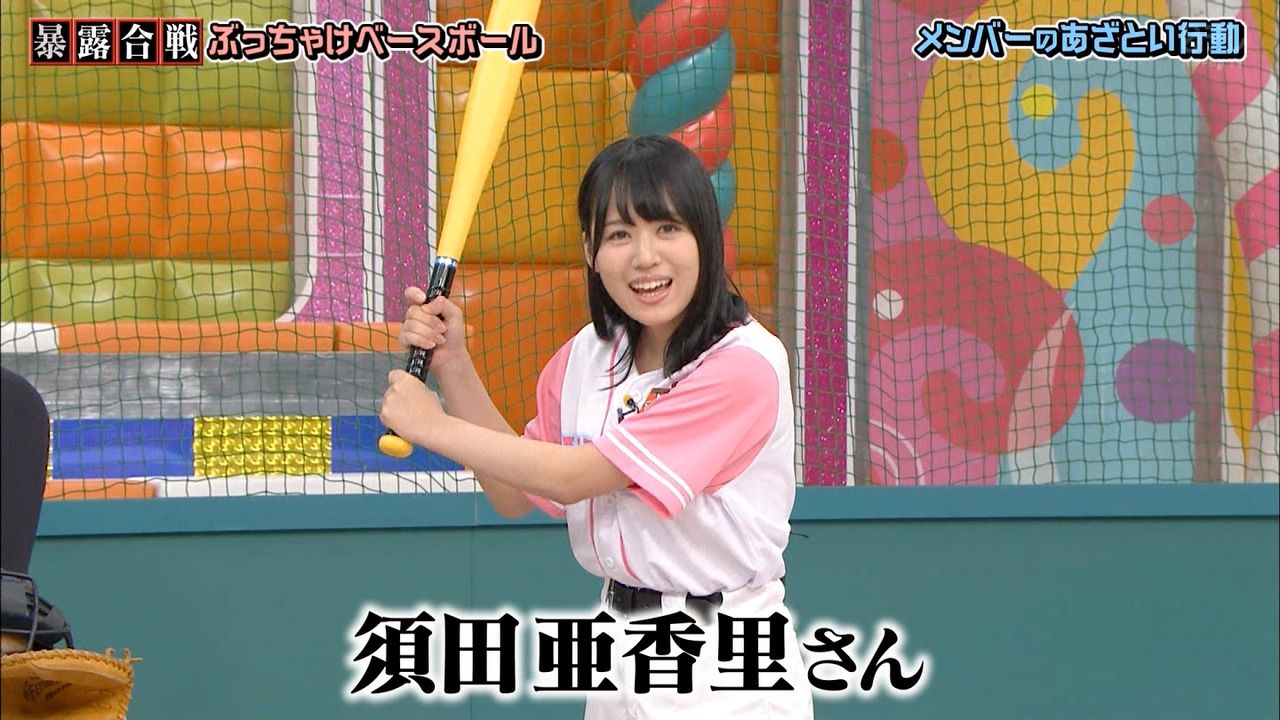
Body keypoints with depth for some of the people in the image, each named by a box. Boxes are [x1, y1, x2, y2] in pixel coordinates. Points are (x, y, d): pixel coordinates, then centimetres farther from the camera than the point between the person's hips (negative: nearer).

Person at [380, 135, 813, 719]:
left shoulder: (745, 364, -20)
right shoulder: (586, 356, 4)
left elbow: (572, 477, -20)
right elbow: (515, 496, 10)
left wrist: (434, 427, -10)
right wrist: (452, 363, 0)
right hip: (619, 656, 6)